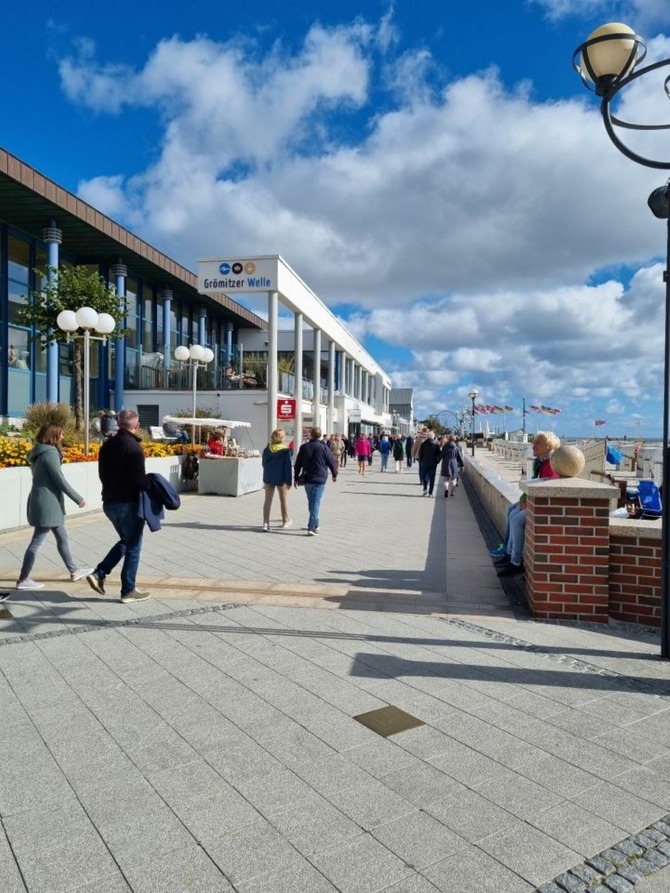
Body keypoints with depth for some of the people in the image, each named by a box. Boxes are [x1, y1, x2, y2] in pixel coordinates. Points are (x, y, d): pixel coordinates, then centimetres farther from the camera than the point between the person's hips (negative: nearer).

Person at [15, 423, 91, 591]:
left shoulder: (39, 453, 13)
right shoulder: (50, 453, -17)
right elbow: (60, 480, -17)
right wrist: (78, 499, -11)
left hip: (44, 503, 10)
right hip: (47, 504, -10)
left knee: (62, 537, 16)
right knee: (37, 542, -3)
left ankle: (74, 571, 26)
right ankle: (23, 580, 4)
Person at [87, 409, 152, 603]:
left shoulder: (106, 445, 7)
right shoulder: (133, 447, -18)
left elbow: (102, 474, 13)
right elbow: (140, 479, -20)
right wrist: (153, 483, -2)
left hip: (109, 502, 8)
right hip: (129, 503, -8)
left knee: (125, 541, 23)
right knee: (133, 547, 5)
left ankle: (99, 574, 12)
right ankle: (128, 591, 11)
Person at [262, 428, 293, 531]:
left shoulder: (266, 450, 0)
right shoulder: (285, 450, -12)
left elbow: (264, 464, 10)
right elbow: (288, 467, -12)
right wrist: (289, 481, -7)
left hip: (268, 478, 3)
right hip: (281, 479, -3)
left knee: (268, 500, 7)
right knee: (283, 500, 13)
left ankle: (266, 523, 1)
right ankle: (285, 522, 25)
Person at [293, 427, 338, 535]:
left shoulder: (303, 447, 4)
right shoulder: (324, 448, -8)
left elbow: (298, 464, 7)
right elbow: (332, 462, -2)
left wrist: (296, 478, 15)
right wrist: (334, 475, 16)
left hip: (307, 480, 4)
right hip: (319, 480, -4)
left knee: (311, 502, 18)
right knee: (316, 503, -5)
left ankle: (315, 525, 27)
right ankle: (311, 527, -11)